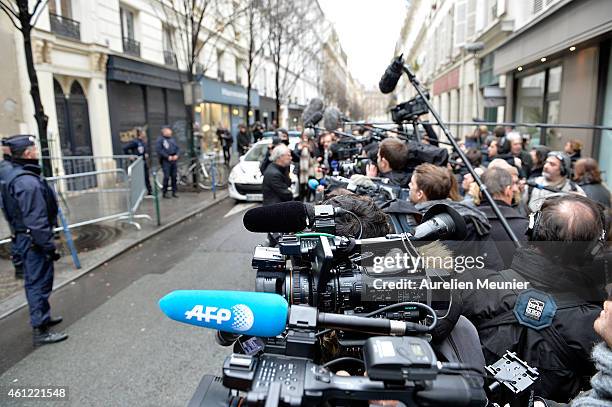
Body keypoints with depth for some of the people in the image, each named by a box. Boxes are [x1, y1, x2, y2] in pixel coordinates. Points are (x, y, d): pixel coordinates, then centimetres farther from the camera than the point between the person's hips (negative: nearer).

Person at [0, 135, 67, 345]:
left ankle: (42, 316, 38)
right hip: (34, 239, -10)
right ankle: (40, 330, 6)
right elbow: (36, 220, -25)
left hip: (24, 236, 10)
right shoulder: (28, 182, -24)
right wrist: (49, 246, -20)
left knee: (35, 280, 21)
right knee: (39, 281, -2)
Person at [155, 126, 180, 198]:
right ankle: (164, 192, 3)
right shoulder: (160, 139, -4)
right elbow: (159, 150, -12)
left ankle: (174, 192, 16)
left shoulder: (172, 139, 14)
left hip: (173, 160, 5)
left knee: (174, 176, 6)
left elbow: (177, 148, 15)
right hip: (165, 160, -5)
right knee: (167, 177, -9)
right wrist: (168, 156, -16)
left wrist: (176, 155, -4)